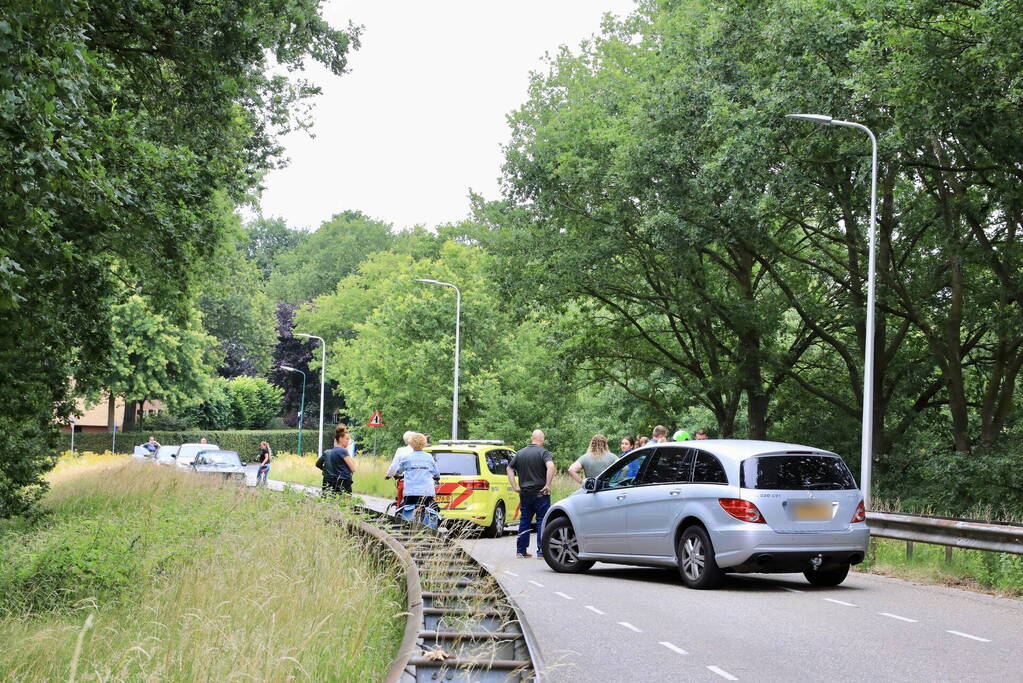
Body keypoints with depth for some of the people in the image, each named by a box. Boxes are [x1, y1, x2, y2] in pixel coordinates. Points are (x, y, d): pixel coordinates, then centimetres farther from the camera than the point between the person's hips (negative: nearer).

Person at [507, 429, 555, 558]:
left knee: (524, 521, 13)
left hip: (524, 493, 5)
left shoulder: (520, 453, 9)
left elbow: (509, 469, 12)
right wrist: (547, 485, -19)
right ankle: (541, 551, -2)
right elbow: (551, 467, -24)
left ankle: (521, 550, 15)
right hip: (540, 494, -5)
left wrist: (515, 487, 9)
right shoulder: (543, 452, -8)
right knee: (542, 521, 1)